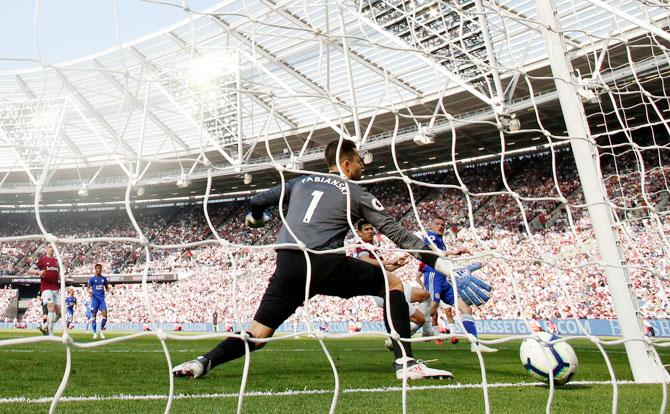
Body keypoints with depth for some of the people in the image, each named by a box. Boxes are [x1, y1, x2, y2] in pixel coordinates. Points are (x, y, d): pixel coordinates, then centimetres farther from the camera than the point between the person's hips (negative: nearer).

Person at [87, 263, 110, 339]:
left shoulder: (104, 278, 12)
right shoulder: (92, 278, 2)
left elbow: (107, 288, 19)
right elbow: (88, 287, -2)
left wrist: (109, 289, -4)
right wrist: (89, 291, -25)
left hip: (102, 299, 3)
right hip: (95, 298, -2)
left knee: (105, 314, -10)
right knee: (94, 316, -1)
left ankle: (101, 331, 6)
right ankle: (95, 333, 8)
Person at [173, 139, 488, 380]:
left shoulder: (301, 182, 23)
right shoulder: (356, 193, 12)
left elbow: (258, 200, 29)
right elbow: (395, 231, 8)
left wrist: (255, 217, 53)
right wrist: (435, 259, 11)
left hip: (287, 265, 4)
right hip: (325, 265, -4)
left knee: (257, 334, 13)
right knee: (393, 283, 11)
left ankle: (204, 362, -11)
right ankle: (406, 362, 2)